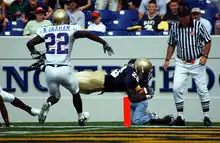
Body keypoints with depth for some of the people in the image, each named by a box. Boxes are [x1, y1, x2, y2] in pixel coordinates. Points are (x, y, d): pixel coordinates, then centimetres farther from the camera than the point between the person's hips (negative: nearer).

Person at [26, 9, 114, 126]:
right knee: (75, 92, 25)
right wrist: (104, 43, -1)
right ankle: (81, 117, 35)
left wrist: (33, 52, 29)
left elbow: (30, 43, 8)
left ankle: (47, 104, -14)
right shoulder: (71, 30, 3)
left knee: (55, 96, 19)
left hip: (49, 69, 2)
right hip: (65, 69, -2)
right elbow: (88, 34, -8)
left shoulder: (45, 31, 9)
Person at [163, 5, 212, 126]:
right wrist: (167, 60, 5)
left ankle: (206, 117, 10)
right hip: (181, 63, 2)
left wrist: (205, 56, -10)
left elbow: (208, 41, 0)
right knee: (176, 88, -10)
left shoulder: (198, 25, -7)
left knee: (202, 89, -1)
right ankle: (180, 117, -1)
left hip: (197, 62, -2)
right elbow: (171, 44, 13)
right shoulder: (174, 27, 1)